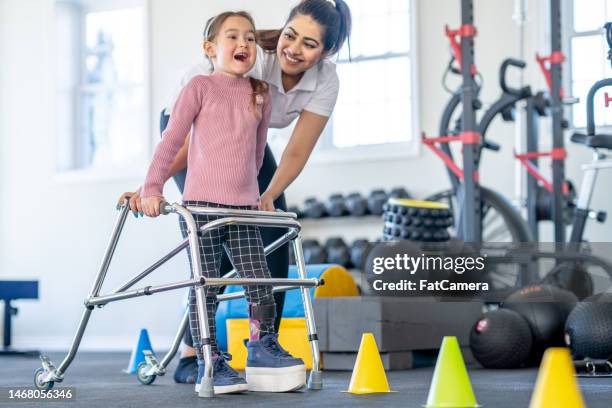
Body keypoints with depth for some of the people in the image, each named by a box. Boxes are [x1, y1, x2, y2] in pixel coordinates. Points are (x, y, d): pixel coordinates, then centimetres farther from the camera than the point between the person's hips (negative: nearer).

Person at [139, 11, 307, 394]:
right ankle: (211, 363, 6)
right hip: (201, 204, -4)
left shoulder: (260, 93, 12)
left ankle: (263, 346, 15)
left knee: (260, 280, -1)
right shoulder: (200, 87, -1)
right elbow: (172, 140, -2)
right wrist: (152, 188, -6)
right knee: (206, 287, -1)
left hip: (244, 208, 4)